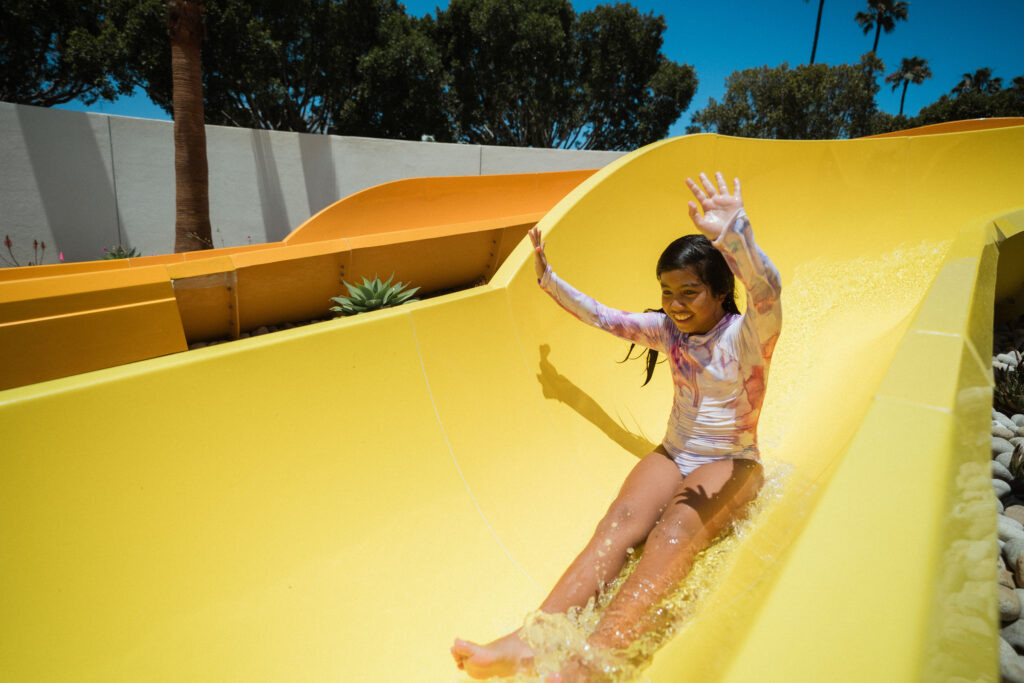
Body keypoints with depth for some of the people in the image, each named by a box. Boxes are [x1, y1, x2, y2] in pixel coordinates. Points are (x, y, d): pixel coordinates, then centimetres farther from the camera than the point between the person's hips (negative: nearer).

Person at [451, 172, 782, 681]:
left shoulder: (747, 337, -13)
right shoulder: (666, 330, 4)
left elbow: (767, 293, -36)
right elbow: (599, 316, 11)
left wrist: (734, 233, -54)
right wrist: (546, 277, 9)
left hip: (730, 466, -4)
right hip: (672, 456, 4)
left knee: (675, 531, -35)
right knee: (623, 520, -27)